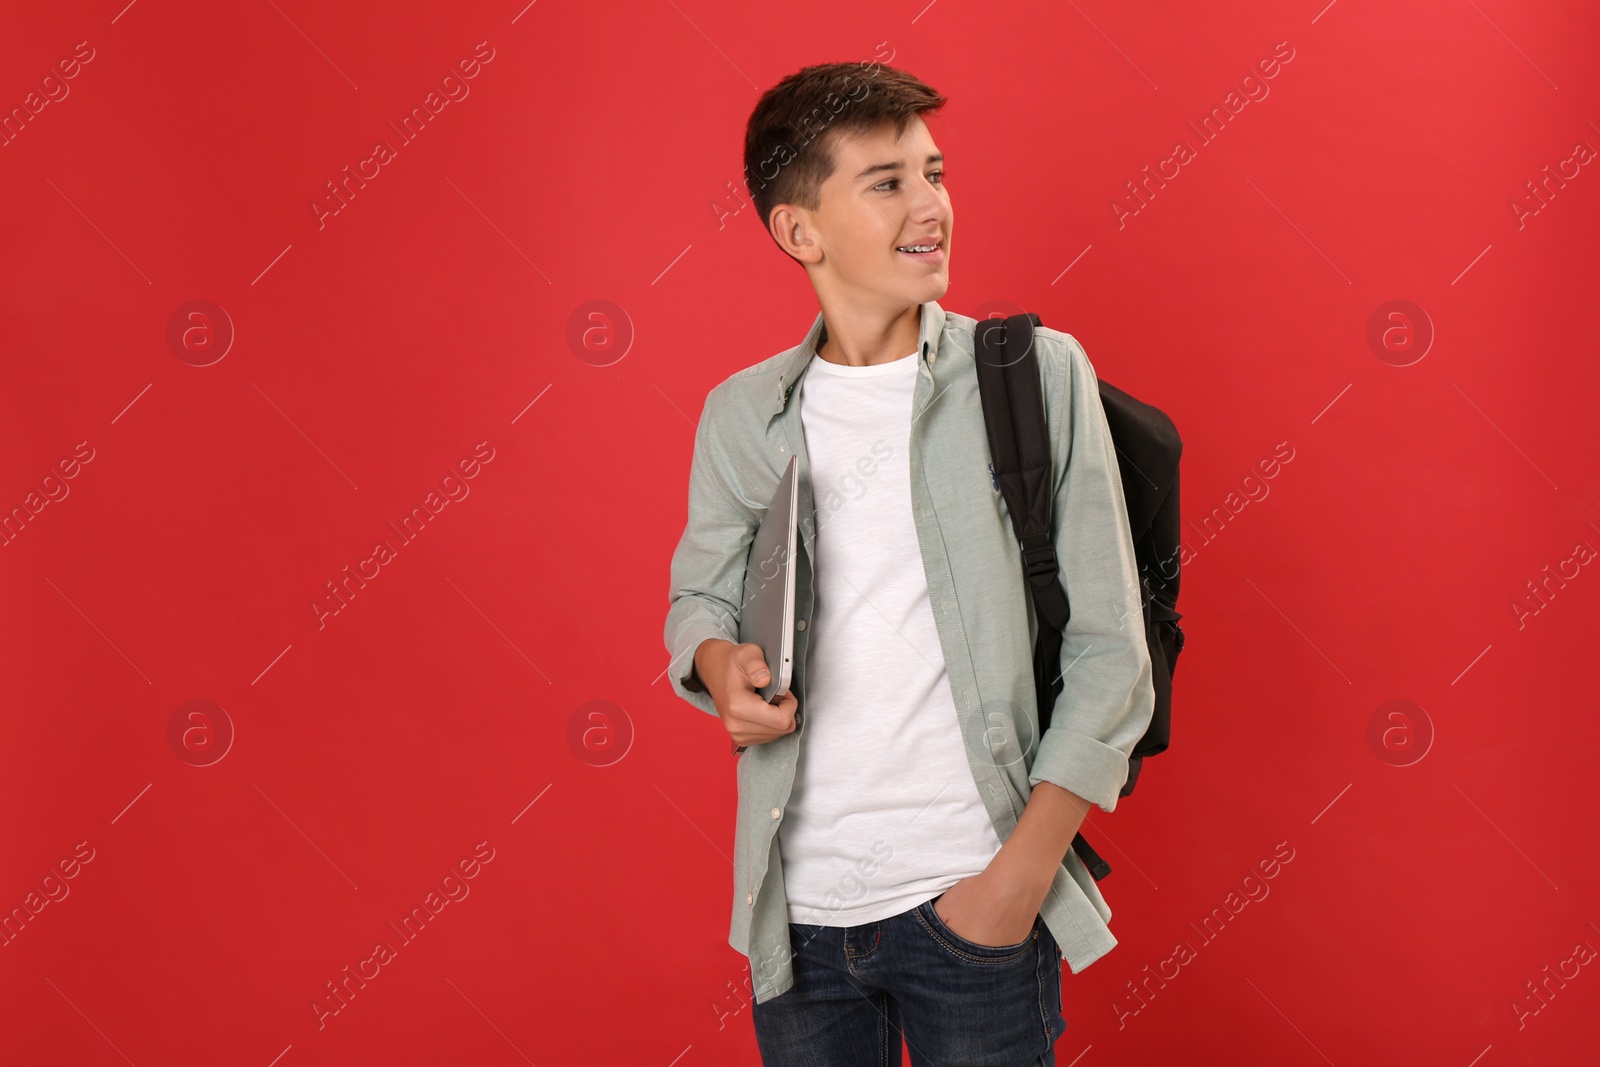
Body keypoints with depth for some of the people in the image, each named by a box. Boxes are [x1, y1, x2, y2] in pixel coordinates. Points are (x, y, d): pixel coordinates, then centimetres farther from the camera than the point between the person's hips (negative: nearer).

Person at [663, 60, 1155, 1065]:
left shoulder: (1040, 374, -4)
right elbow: (699, 594, 17)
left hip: (976, 905, -2)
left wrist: (1024, 871, -11)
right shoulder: (742, 415, 3)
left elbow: (1112, 654, -4)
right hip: (799, 911, 3)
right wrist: (719, 664, -7)